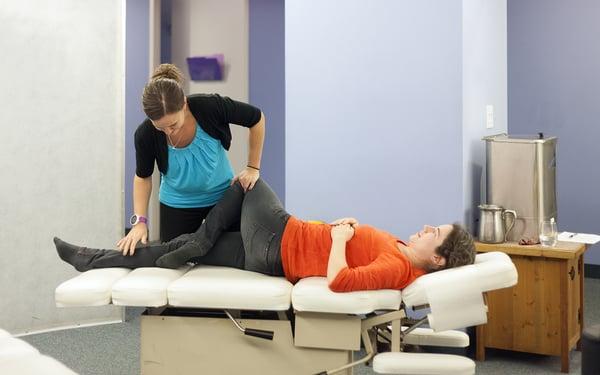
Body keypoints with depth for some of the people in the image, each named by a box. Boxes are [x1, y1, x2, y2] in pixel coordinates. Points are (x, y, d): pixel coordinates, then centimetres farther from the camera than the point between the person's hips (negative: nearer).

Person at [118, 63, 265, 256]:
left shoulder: (210, 106, -30)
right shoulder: (146, 135, -25)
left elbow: (257, 118, -14)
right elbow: (143, 176, -6)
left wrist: (253, 168, -12)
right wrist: (140, 221, -16)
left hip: (223, 195, 0)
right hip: (178, 203, 0)